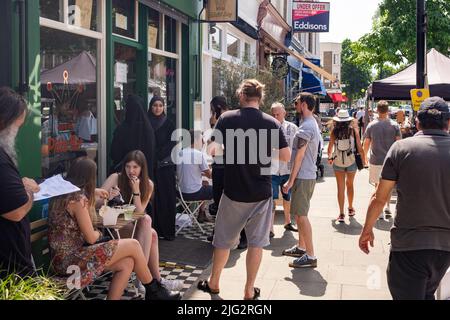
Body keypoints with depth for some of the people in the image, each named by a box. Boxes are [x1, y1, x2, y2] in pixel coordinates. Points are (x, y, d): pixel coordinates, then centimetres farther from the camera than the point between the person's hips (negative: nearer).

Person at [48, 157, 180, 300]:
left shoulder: (63, 193, 10)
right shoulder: (78, 199, -18)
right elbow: (91, 238, -14)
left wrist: (93, 192, 40)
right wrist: (98, 233, 8)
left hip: (62, 258, 10)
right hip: (70, 260, -9)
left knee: (127, 264, 2)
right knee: (133, 245, -4)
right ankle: (154, 291, 14)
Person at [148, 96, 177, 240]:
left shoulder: (169, 124, 5)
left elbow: (171, 144, -1)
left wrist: (158, 155, -10)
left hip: (166, 165, -1)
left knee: (166, 196, -2)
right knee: (153, 197, -1)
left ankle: (168, 230, 2)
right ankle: (154, 228, 5)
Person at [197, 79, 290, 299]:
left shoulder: (227, 119, -8)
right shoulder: (271, 123, -7)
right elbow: (286, 157, -4)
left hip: (233, 191, 0)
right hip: (261, 192, 0)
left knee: (224, 239, 15)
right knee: (256, 241, 10)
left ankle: (213, 283, 30)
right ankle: (249, 290, 16)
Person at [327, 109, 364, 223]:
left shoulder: (334, 131, -5)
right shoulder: (353, 130, -6)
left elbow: (330, 147, 3)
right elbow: (359, 147, -5)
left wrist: (329, 158, 21)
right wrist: (363, 159, 8)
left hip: (338, 162, 0)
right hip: (351, 161, 1)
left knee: (340, 187, 5)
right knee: (350, 184, 21)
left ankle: (341, 214, 2)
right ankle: (350, 209, 35)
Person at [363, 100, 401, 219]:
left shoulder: (371, 125, -3)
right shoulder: (394, 125, -4)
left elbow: (366, 144, 2)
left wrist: (365, 157, 16)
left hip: (376, 160, -1)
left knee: (378, 186, 8)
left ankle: (380, 211, 7)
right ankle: (387, 207, 18)